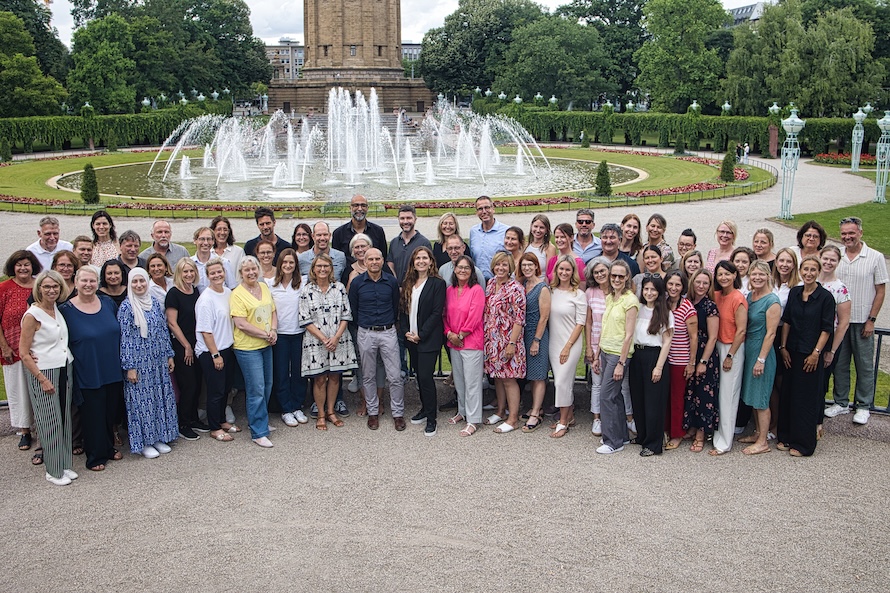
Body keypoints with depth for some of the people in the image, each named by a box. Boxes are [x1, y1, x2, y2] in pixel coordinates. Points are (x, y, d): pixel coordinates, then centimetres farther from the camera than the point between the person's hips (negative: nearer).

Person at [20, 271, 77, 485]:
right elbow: (24, 353, -13)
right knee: (50, 422, 1)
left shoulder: (58, 309, 6)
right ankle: (53, 471, 14)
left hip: (64, 370, 6)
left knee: (64, 419, 11)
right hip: (44, 373, -6)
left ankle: (65, 464, 23)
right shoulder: (33, 315, -12)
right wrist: (42, 379, -15)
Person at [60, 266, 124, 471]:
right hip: (88, 375, -4)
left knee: (110, 412, 15)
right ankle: (95, 456, 20)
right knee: (93, 414, 5)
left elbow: (119, 333, 13)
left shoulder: (108, 303, 3)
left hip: (112, 372, 4)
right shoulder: (66, 310, -8)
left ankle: (108, 447, 33)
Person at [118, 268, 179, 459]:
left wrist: (169, 355, 10)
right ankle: (143, 442, 12)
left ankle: (159, 437, 22)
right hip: (138, 362, -5)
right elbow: (124, 338, -11)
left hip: (158, 361, 5)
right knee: (141, 400, 2)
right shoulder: (126, 307, -10)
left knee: (161, 397, 10)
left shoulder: (155, 303, 6)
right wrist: (129, 366, -14)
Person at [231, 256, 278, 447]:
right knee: (257, 389, -6)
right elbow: (241, 324, -18)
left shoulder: (264, 287, 8)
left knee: (267, 385, 15)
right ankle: (259, 433, 2)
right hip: (247, 347, -7)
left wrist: (273, 330, -4)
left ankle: (259, 421, 32)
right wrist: (265, 334, -15)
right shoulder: (237, 294, -13)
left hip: (266, 345, 7)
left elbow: (273, 312, 15)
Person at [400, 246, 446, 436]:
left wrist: (421, 334, -14)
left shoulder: (438, 283, -7)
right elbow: (402, 309, 11)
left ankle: (431, 419, 0)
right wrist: (406, 332, -3)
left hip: (429, 339, -6)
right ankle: (425, 409, 29)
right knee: (419, 375, 13)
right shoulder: (408, 284, 11)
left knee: (426, 376, -9)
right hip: (411, 338, 6)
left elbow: (437, 312, -12)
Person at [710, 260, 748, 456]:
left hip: (733, 348, -7)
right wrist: (717, 350, 5)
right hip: (718, 346, 7)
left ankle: (724, 442, 4)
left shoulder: (738, 298, -15)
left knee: (728, 395, -2)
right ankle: (718, 432, 24)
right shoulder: (716, 295, 6)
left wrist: (730, 356, -14)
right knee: (719, 393, 12)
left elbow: (741, 331, -15)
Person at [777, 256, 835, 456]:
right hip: (792, 352, 5)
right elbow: (787, 321, 9)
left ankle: (803, 444, 10)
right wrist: (783, 347, 3)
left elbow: (826, 329, -9)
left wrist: (816, 353, -13)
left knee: (806, 398, 1)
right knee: (787, 395, 10)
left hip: (811, 355, -5)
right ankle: (786, 437, 22)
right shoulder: (794, 292, 6)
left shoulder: (825, 297, -8)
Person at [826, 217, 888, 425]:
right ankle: (841, 402, 23)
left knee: (864, 366, 5)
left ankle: (864, 406, 17)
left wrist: (871, 320, -7)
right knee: (840, 363, 10)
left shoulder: (875, 257, -4)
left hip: (862, 321, -3)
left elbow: (881, 291, -3)